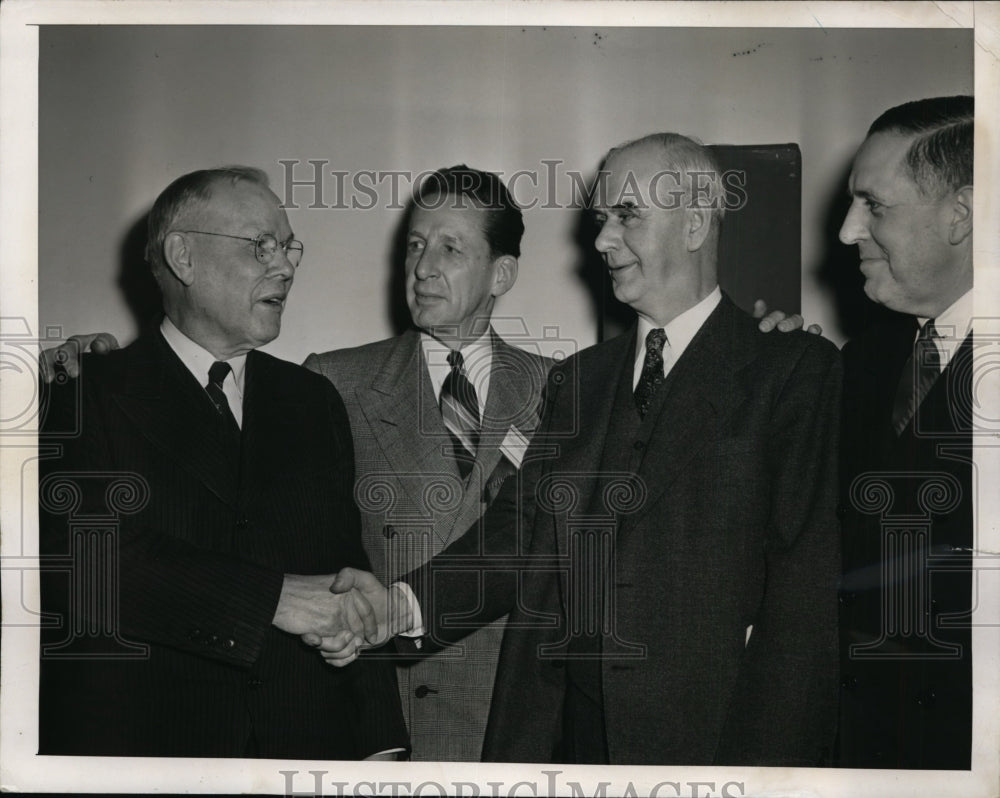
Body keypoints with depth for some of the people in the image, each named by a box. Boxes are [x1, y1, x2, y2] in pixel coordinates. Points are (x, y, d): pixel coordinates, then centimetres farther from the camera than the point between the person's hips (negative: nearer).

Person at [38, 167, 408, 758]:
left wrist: (381, 743, 0)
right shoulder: (84, 396, -4)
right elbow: (76, 555, -19)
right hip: (139, 743, -4)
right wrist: (271, 599, -22)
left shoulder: (314, 401, 11)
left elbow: (351, 579, 8)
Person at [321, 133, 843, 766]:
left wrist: (764, 761, -18)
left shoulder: (799, 372, -4)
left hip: (706, 734, -4)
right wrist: (403, 605, -11)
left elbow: (806, 583, -11)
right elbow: (524, 524, 4)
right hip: (569, 731, 5)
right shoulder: (578, 381, 14)